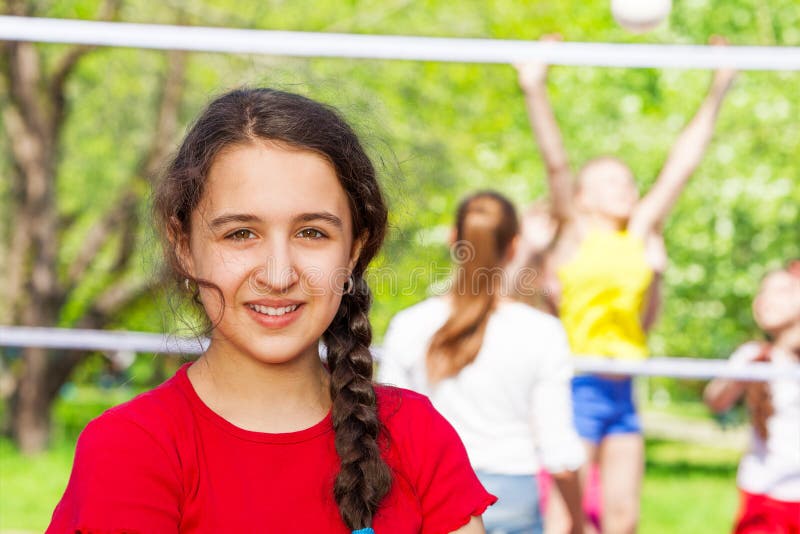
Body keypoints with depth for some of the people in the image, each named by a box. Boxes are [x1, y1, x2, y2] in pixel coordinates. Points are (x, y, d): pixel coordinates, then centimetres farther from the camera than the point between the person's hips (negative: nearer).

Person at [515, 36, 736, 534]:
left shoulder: (641, 233, 12)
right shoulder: (575, 233, 0)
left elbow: (684, 161, 12)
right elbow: (555, 161, -11)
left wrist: (719, 91, 11)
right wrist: (535, 89, -23)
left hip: (623, 392, 5)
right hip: (578, 385, -5)